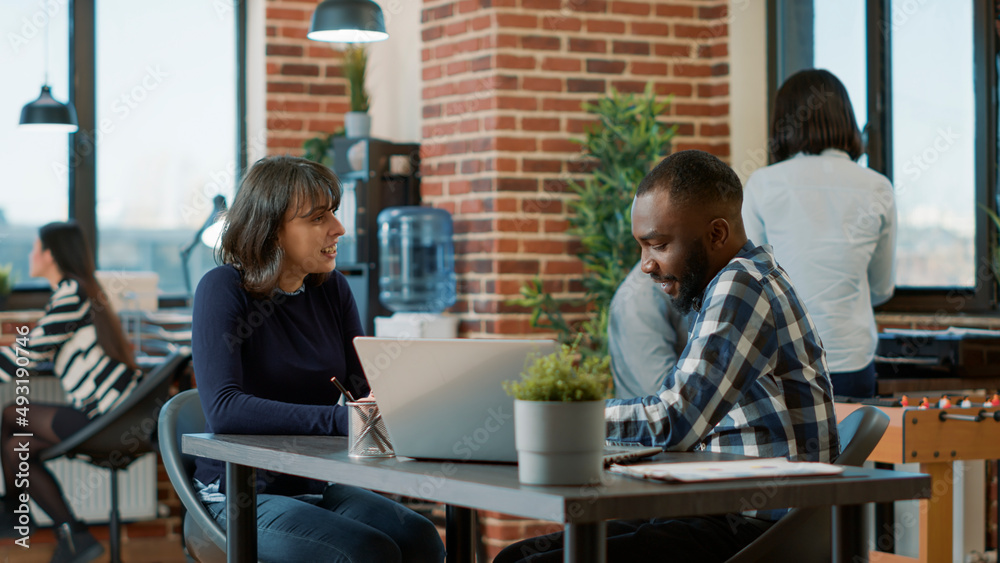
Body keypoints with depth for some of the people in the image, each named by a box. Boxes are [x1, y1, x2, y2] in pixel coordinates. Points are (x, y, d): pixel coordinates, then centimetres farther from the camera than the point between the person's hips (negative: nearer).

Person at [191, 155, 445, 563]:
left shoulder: (332, 289, 8)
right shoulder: (223, 290, -11)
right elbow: (223, 410, -25)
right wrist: (342, 420, -33)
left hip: (319, 489, 5)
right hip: (242, 495, -5)